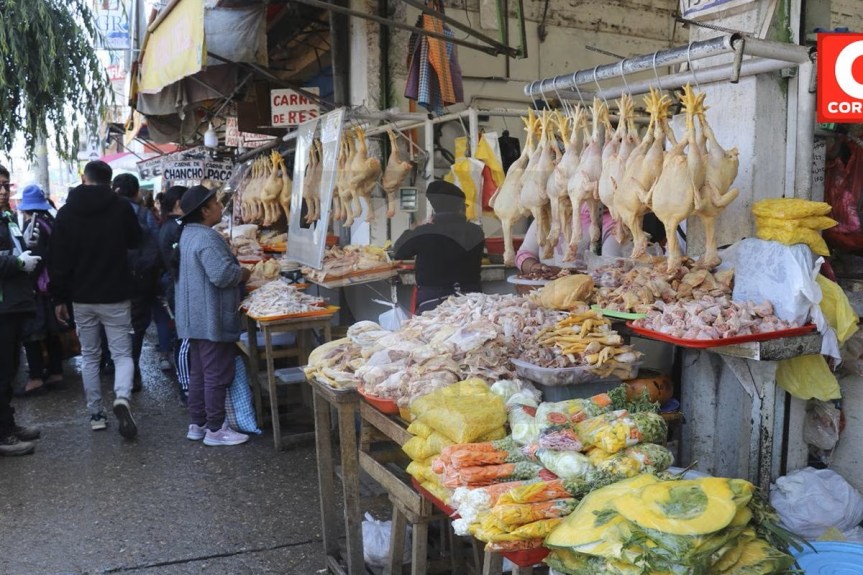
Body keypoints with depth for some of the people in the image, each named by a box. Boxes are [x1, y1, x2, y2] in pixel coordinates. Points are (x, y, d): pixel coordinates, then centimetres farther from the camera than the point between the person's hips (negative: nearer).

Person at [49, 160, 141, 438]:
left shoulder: (67, 212, 0)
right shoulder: (121, 207, -6)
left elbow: (57, 259, 1)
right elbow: (135, 241, 10)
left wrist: (58, 297, 7)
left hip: (82, 298, 2)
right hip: (116, 296, -2)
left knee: (89, 356, 13)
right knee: (122, 353, 3)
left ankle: (96, 414, 16)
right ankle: (122, 398, -23)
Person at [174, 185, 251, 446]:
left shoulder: (188, 233, 12)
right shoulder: (207, 238, -21)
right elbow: (222, 275, -28)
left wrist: (235, 270, 17)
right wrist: (243, 273, -10)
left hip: (196, 317, 10)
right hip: (212, 319, -10)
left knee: (198, 372, 16)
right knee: (216, 374, -1)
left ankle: (197, 424, 26)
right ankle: (215, 429, 7)